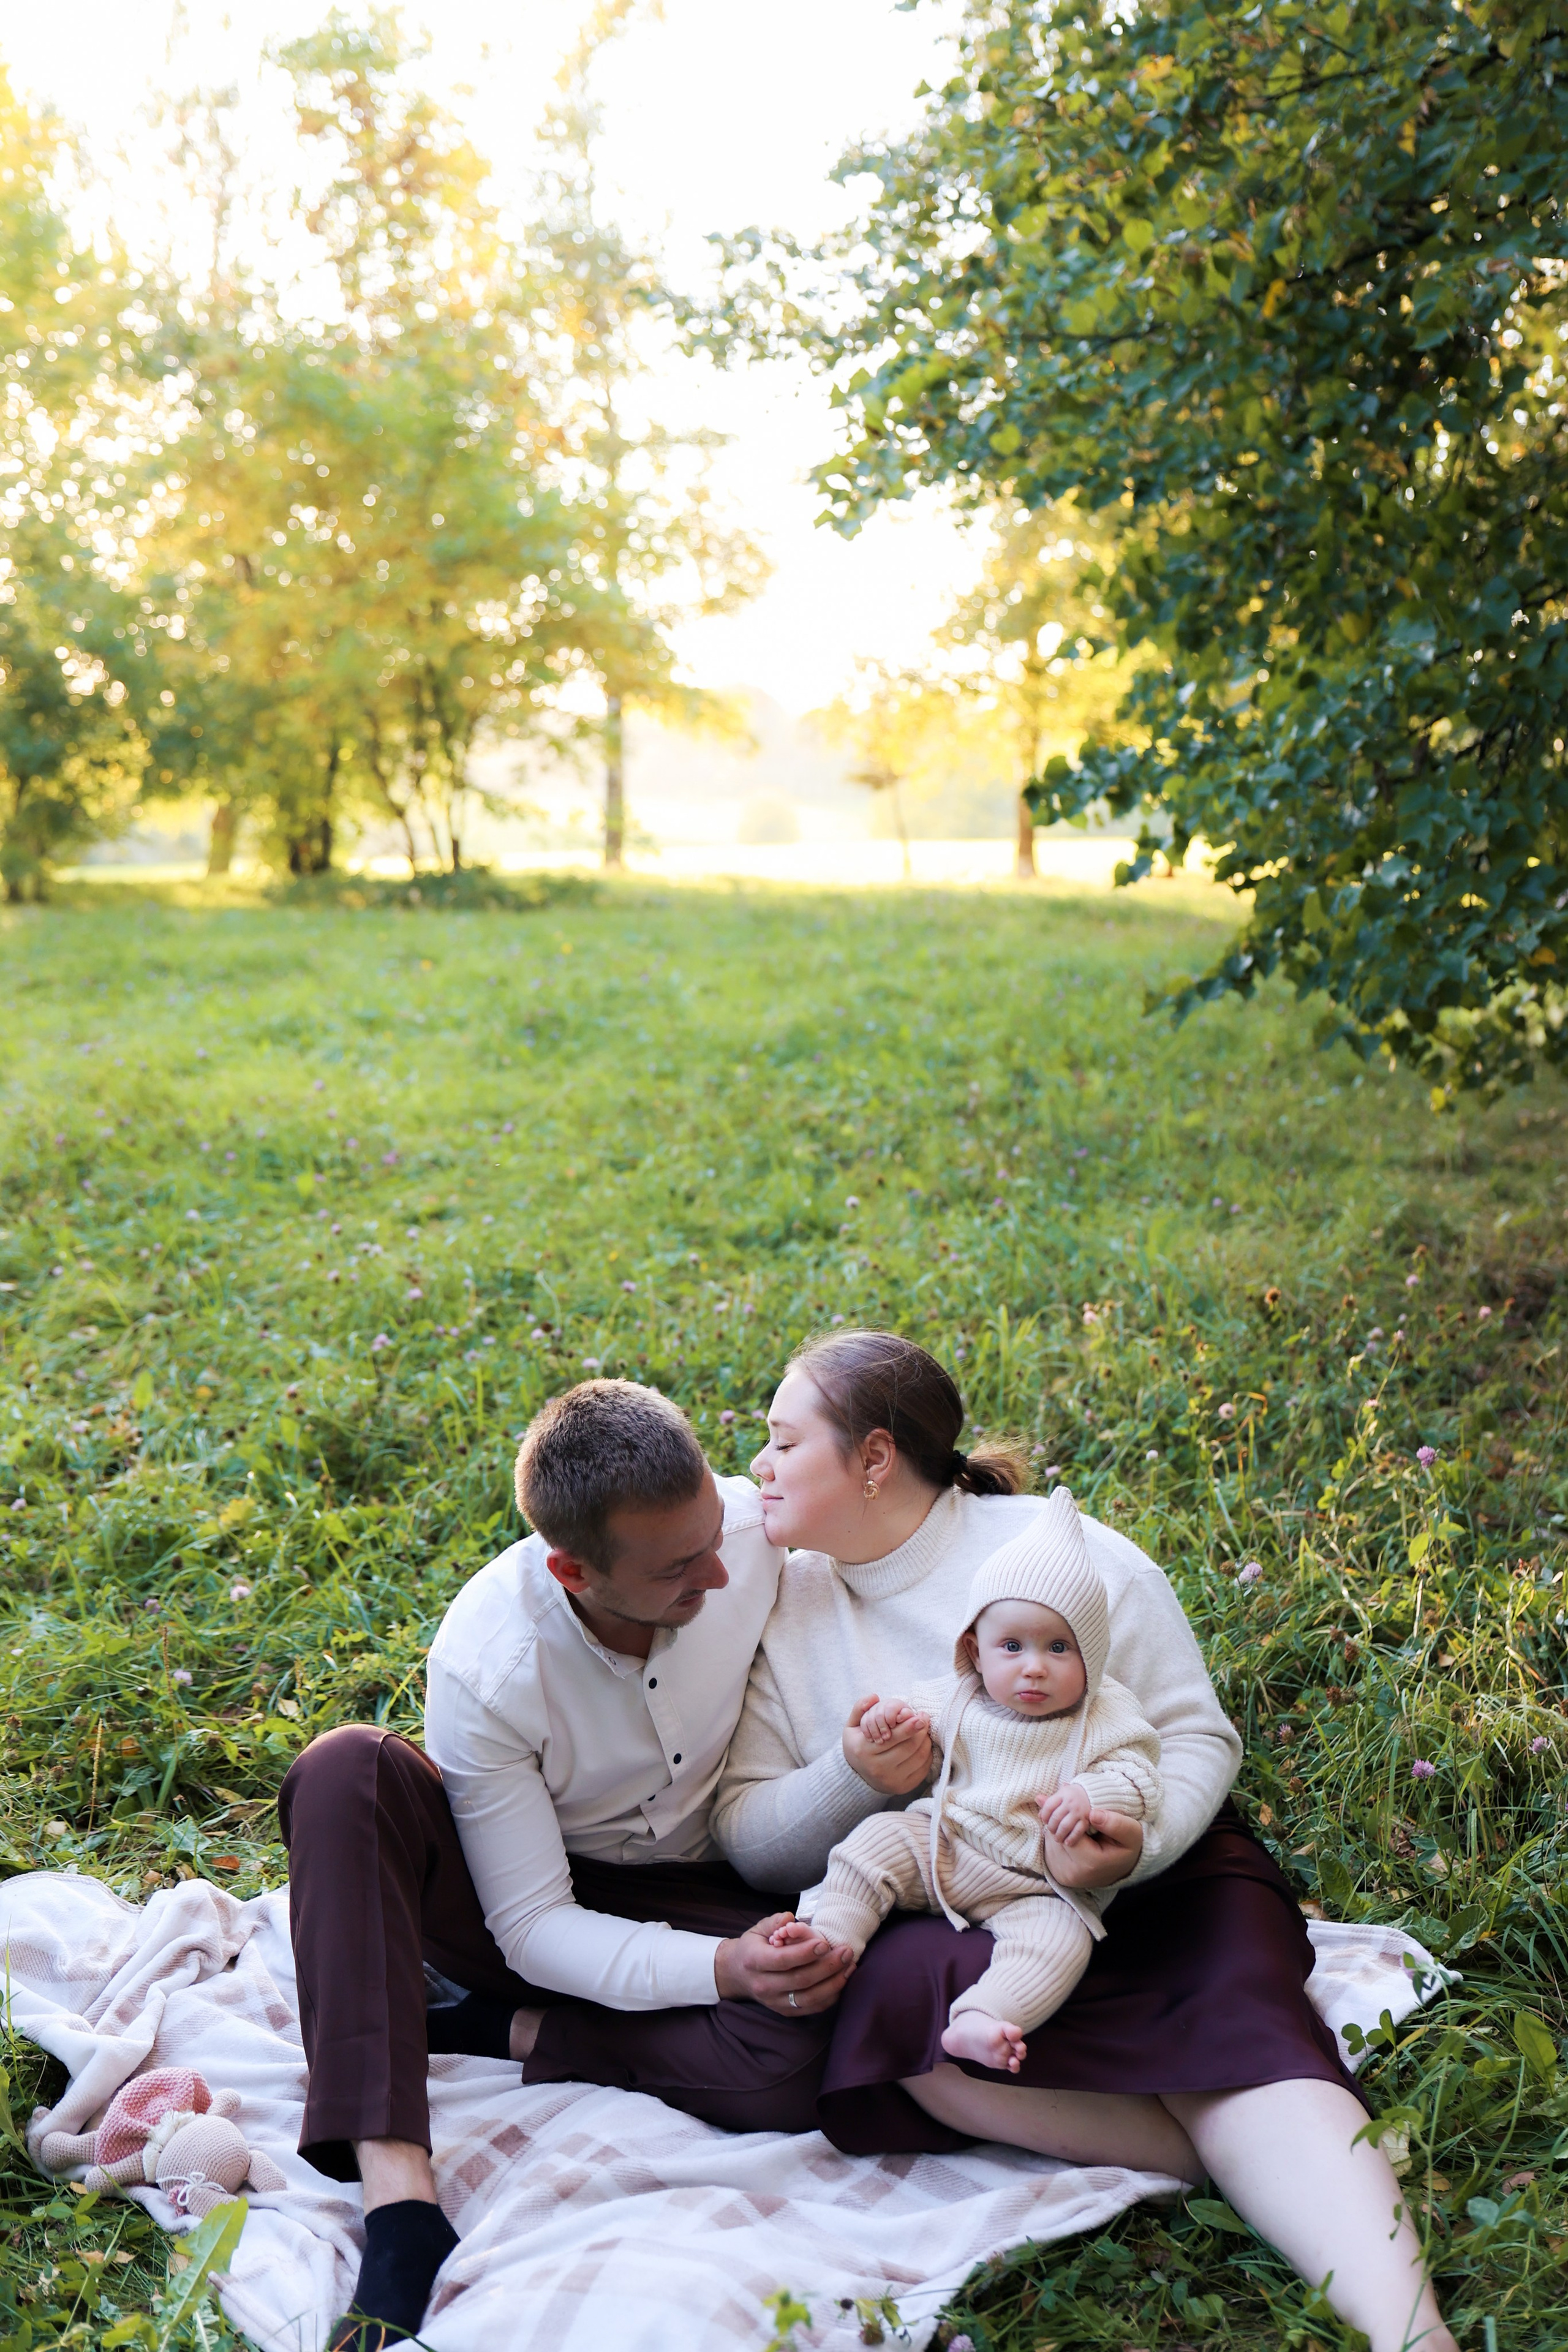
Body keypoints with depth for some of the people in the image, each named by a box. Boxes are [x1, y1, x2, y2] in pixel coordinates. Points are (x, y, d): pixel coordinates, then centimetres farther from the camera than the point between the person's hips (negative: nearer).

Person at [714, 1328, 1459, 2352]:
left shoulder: (1062, 1550, -3)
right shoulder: (782, 1601, 6)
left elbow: (1198, 1738, -3)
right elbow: (747, 1838, 5)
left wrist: (1138, 1844, -25)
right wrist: (852, 1782, -17)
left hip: (1147, 1879, -1)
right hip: (938, 1912, 1)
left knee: (1240, 2025, -31)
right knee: (905, 2002, -34)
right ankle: (1283, 2165, -27)